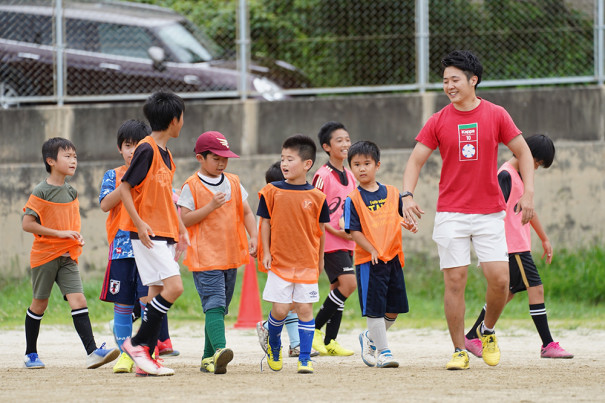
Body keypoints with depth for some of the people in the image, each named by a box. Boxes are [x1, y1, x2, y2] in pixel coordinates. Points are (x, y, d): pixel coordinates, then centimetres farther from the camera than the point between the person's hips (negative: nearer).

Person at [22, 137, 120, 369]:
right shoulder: (41, 192, -10)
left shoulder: (71, 193, 10)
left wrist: (77, 237, 0)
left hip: (67, 257, 5)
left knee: (78, 301, -10)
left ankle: (92, 352, -19)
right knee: (39, 304, 7)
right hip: (44, 254, -5)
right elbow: (27, 224, -16)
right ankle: (30, 354, 22)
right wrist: (59, 233, -19)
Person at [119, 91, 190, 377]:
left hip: (164, 235, 9)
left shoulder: (165, 154, 16)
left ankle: (145, 358, 7)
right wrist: (140, 223, -20)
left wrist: (180, 228, 21)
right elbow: (124, 188, -14)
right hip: (147, 234, -9)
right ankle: (137, 343, -7)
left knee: (158, 292, 6)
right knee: (174, 287, -16)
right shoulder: (146, 149, -12)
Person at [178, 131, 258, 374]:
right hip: (205, 258, -6)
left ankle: (209, 358, 17)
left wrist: (253, 238, 2)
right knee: (214, 304, -20)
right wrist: (211, 206, -18)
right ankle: (219, 349, -35)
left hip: (230, 256, 6)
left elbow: (246, 212, 16)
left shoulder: (233, 183, 12)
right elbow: (184, 220, -10)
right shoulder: (192, 186, -5)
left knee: (220, 307, 10)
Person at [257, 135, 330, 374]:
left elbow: (320, 229, 8)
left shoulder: (316, 196, -1)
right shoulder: (272, 192, -1)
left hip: (307, 262, 0)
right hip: (279, 261, 0)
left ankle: (305, 359, 4)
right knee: (280, 309, -3)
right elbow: (265, 222, 5)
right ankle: (273, 346, 25)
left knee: (305, 308, -1)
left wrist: (320, 258, 14)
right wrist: (266, 252, -1)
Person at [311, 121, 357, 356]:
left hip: (346, 241, 8)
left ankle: (329, 342, 10)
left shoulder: (350, 176, 14)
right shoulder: (323, 176, -10)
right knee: (348, 283, -17)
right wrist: (335, 231, -16)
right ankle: (314, 328, -7)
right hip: (329, 241, -8)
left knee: (338, 289, 6)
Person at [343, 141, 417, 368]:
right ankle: (383, 352, 3)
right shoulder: (353, 199, -4)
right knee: (374, 308, -4)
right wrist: (373, 250, -17)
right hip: (369, 261, -4)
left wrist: (411, 225, -4)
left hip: (393, 257, 4)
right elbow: (354, 231, -7)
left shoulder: (392, 193, 7)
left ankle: (370, 338, 32)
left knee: (393, 308, 9)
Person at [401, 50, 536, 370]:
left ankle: (488, 332, 19)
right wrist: (407, 194, -15)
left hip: (490, 212, 0)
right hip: (451, 214, 0)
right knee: (454, 281, -4)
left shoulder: (496, 115, 2)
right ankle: (459, 351, 5)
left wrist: (528, 192, -4)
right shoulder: (438, 121, 2)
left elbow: (523, 152, 7)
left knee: (499, 278, -8)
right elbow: (415, 160, 2)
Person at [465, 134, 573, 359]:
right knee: (536, 288, -10)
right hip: (513, 246, -10)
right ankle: (548, 345, -9)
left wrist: (544, 238, 33)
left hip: (521, 244, 10)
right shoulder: (506, 175, -13)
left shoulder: (521, 175, 18)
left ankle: (473, 337, 15)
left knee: (509, 291, 11)